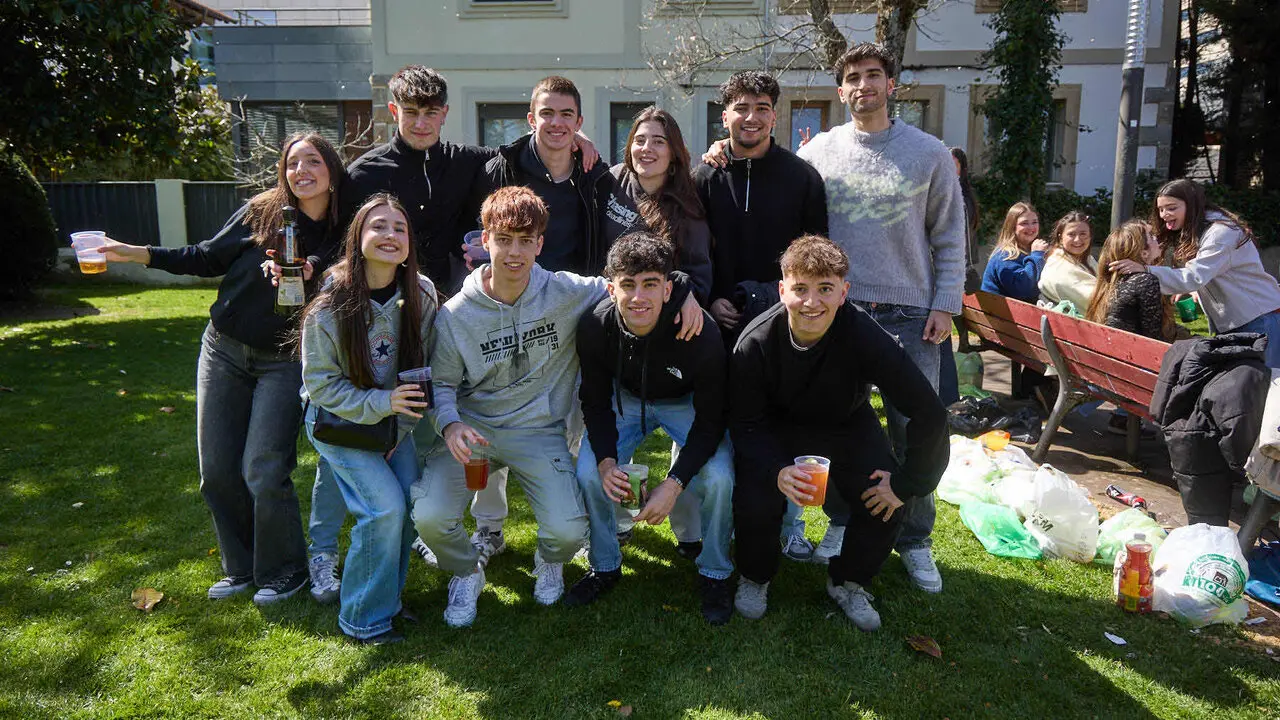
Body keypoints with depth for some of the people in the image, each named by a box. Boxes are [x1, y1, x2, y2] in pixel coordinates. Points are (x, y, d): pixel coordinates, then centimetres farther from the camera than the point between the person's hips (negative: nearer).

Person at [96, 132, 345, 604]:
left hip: (284, 362, -3)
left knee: (263, 473, -9)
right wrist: (137, 254, 0)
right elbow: (210, 258, 6)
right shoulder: (260, 212, -4)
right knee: (217, 470, 7)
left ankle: (284, 573, 13)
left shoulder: (341, 235, -6)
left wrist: (309, 274, -22)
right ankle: (240, 568, 27)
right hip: (225, 351, 3)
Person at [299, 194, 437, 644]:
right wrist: (381, 403, -26)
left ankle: (387, 596, 22)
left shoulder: (422, 295, -12)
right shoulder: (329, 309, -22)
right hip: (338, 423, -4)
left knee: (410, 503, -5)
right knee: (385, 507, -16)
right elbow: (320, 385, -15)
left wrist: (405, 420, -7)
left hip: (396, 420, 4)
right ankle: (363, 619, 4)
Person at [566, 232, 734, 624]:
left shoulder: (700, 333, -34)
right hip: (627, 398, 2)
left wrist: (674, 484, -31)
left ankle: (714, 573, 4)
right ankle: (605, 566, 10)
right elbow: (596, 402, -10)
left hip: (687, 403, -2)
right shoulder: (594, 327, -26)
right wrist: (606, 461, -27)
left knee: (719, 478, -24)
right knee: (589, 472, -17)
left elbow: (710, 422, -23)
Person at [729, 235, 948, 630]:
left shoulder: (865, 335, -30)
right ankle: (754, 576, 10)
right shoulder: (755, 343, -27)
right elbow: (745, 425, -18)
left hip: (848, 426, 1)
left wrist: (907, 484, -23)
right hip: (778, 429, -1)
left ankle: (847, 582, 12)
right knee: (754, 501, -25)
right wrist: (777, 471, -38)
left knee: (886, 502, -19)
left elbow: (929, 413, -25)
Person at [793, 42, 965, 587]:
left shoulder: (929, 152, 5)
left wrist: (945, 304, -1)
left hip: (910, 314, 0)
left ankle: (915, 541, 16)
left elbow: (950, 237, 6)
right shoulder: (818, 152, 5)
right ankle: (842, 522, 26)